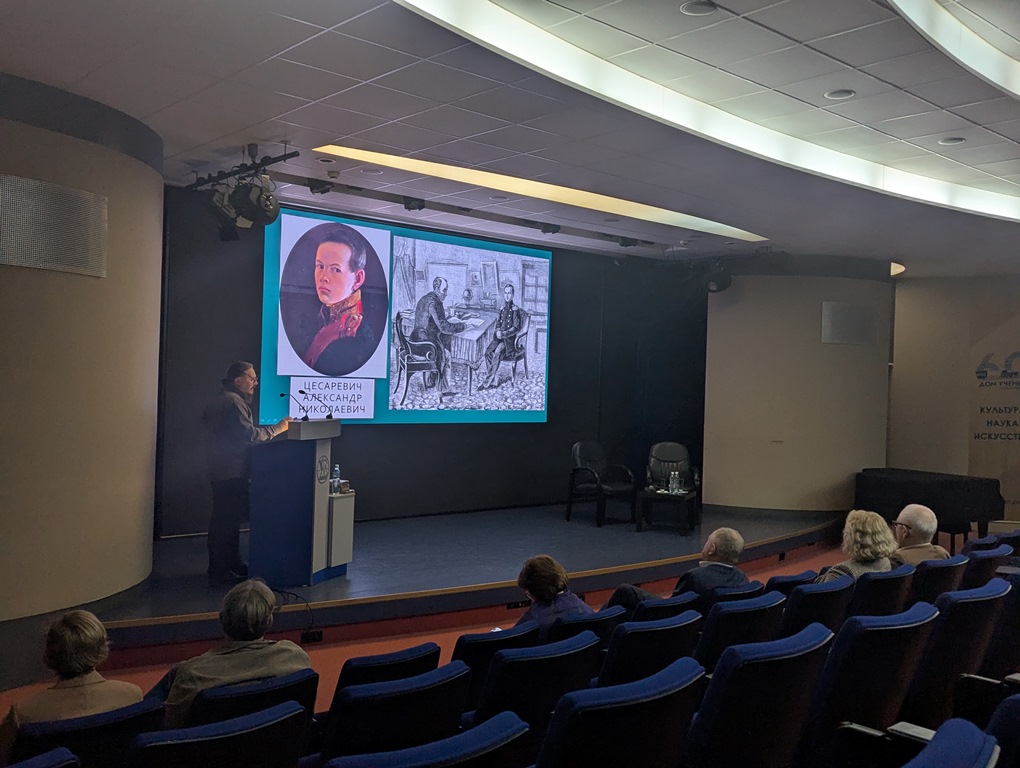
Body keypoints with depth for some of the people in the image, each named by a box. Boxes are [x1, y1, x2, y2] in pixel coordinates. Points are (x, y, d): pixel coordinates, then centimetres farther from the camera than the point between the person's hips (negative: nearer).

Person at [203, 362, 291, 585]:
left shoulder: (222, 400, 17)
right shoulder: (233, 401, -16)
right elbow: (249, 434, -23)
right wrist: (278, 428, -15)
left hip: (222, 471, 11)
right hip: (232, 472, -11)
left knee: (230, 518, 17)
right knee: (227, 520, -8)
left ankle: (232, 564, 25)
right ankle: (220, 572, -5)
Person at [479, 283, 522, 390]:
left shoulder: (515, 309, -6)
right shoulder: (502, 308, 14)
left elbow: (516, 328, -10)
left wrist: (503, 334, -18)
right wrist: (498, 331, -3)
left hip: (510, 339, -6)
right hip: (500, 337, 6)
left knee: (498, 352, -32)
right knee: (488, 351, -22)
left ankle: (487, 382, -26)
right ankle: (494, 381, -22)